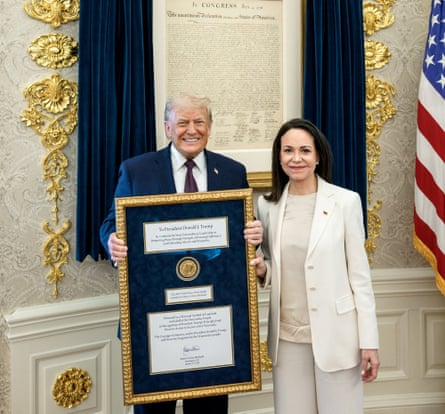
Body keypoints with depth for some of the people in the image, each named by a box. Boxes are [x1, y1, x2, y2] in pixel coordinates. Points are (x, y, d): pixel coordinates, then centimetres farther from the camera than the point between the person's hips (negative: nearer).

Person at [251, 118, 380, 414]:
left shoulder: (345, 201, -5)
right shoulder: (268, 205, 4)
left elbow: (360, 274, -4)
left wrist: (369, 341, -7)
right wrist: (261, 271, -8)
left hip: (335, 335, -3)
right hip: (287, 336, 3)